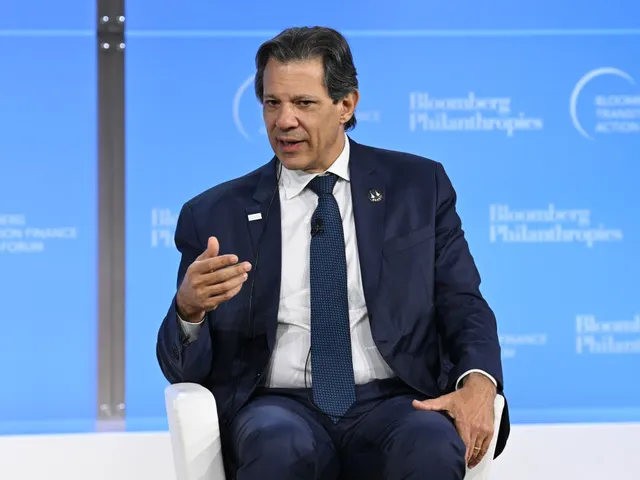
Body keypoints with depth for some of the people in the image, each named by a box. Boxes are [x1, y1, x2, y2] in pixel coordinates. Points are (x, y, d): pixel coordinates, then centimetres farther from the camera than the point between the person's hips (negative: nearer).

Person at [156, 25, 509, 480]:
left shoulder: (418, 186, 10)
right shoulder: (214, 215, 8)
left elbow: (463, 304, 7)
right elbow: (183, 369, 5)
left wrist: (479, 383, -15)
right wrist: (189, 307, -18)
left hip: (393, 403, 1)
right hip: (279, 407, -1)